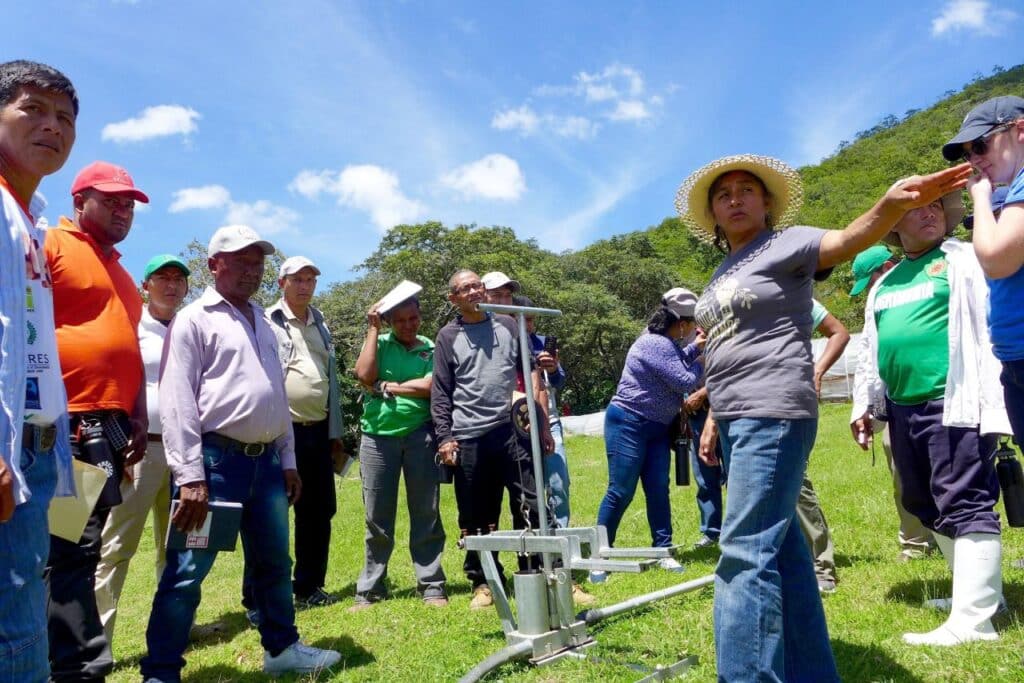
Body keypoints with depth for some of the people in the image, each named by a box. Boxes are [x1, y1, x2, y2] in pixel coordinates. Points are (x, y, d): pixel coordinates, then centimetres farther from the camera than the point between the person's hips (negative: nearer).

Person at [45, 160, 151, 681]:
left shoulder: (119, 272, 24)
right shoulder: (49, 244, -1)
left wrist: (138, 418, 17)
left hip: (109, 425, 9)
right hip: (64, 424, -8)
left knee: (80, 549, 12)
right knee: (71, 549, -7)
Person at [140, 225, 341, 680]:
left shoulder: (263, 322, 18)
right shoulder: (194, 320, -4)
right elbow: (177, 401, -12)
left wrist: (287, 460, 15)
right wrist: (190, 476, -18)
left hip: (265, 460, 7)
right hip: (217, 458, -7)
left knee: (274, 563, 16)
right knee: (188, 571, -1)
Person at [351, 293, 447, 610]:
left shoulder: (431, 348, 5)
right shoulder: (379, 343, 7)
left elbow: (430, 387, -10)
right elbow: (364, 375, -10)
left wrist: (386, 387, -6)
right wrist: (373, 329, -5)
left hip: (420, 435, 0)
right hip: (377, 437, 1)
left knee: (426, 513, 5)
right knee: (377, 517, 7)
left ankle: (432, 585, 14)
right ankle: (370, 589, 17)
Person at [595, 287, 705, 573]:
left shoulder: (666, 341, 7)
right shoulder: (656, 344, -23)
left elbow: (675, 366, 24)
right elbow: (684, 381, -21)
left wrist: (694, 348, 13)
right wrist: (703, 361, -4)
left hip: (656, 427, 9)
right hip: (628, 424, -9)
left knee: (658, 490, 7)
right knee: (620, 492, -6)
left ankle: (662, 550, 14)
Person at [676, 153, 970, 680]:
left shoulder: (784, 244, -2)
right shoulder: (723, 274, 20)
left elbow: (847, 240, -22)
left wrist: (892, 205, -41)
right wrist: (714, 416, 20)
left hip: (773, 413, -9)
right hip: (739, 418, 9)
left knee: (745, 551, -13)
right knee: (779, 543, 13)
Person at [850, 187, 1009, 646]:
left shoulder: (963, 260, 2)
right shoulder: (885, 283, 20)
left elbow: (994, 325, -8)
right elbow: (872, 350, 24)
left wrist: (992, 400, -17)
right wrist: (864, 405, 20)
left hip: (953, 401, -7)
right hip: (903, 408, 7)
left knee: (964, 504, -8)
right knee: (926, 505, 14)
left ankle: (973, 619, -5)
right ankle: (978, 588, 30)